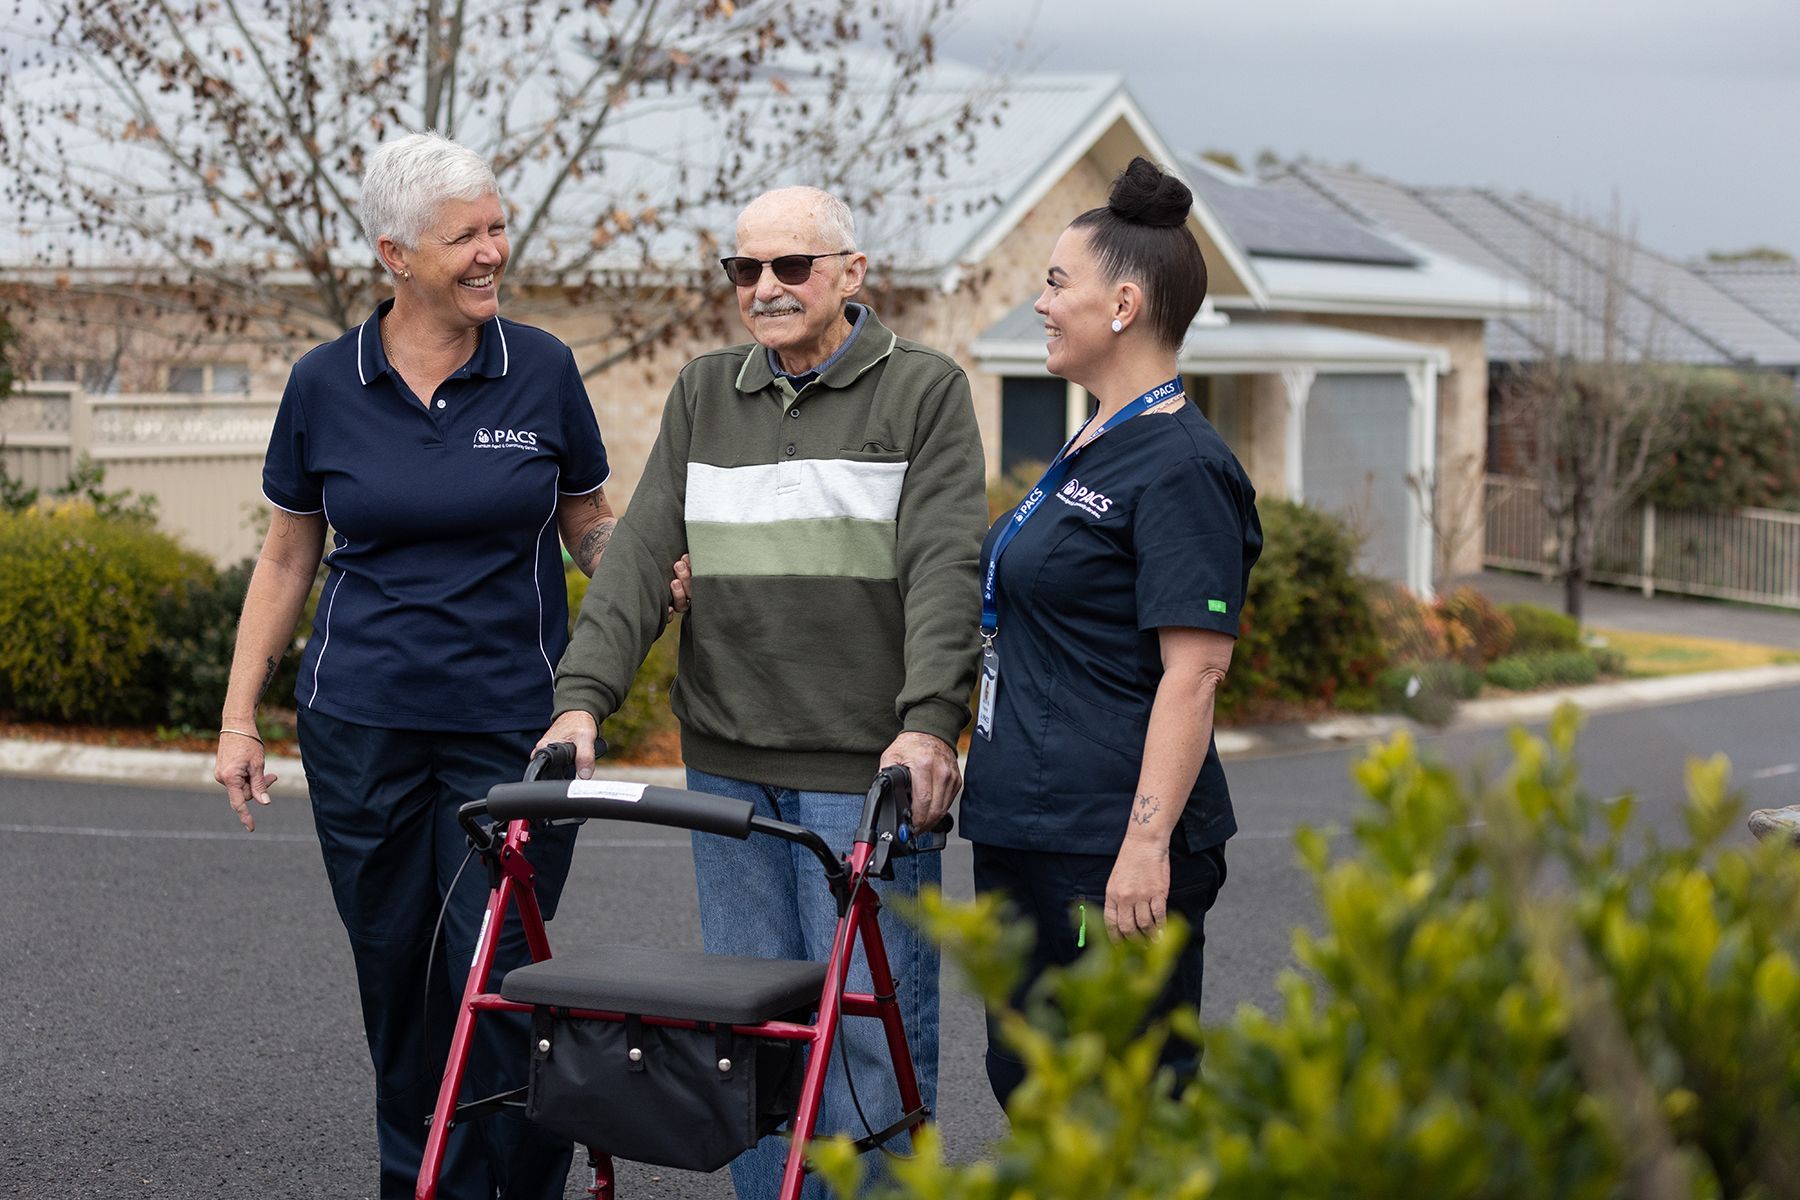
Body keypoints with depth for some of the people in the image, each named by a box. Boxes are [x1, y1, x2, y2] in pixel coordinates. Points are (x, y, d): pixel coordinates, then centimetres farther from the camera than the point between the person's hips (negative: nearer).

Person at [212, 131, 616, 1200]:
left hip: (511, 726, -1)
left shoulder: (541, 371, -1)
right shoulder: (327, 385, 1)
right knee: (397, 983, 8)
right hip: (362, 727, 1)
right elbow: (288, 558, 9)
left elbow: (591, 526, 9)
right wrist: (240, 716, 8)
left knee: (497, 982, -5)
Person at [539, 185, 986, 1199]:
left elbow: (945, 569, -10)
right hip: (729, 763, 5)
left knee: (869, 1023, -4)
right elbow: (644, 554, 7)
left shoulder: (925, 391, 0)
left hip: (871, 768, -4)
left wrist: (928, 723, -23)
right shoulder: (704, 394, 14)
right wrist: (583, 697, -6)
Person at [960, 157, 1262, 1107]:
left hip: (1113, 849, -10)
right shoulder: (1090, 449, 16)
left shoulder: (1179, 468, -15)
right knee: (1025, 1081, 15)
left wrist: (1148, 841, -25)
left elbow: (1194, 669, -20)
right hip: (1024, 833, 10)